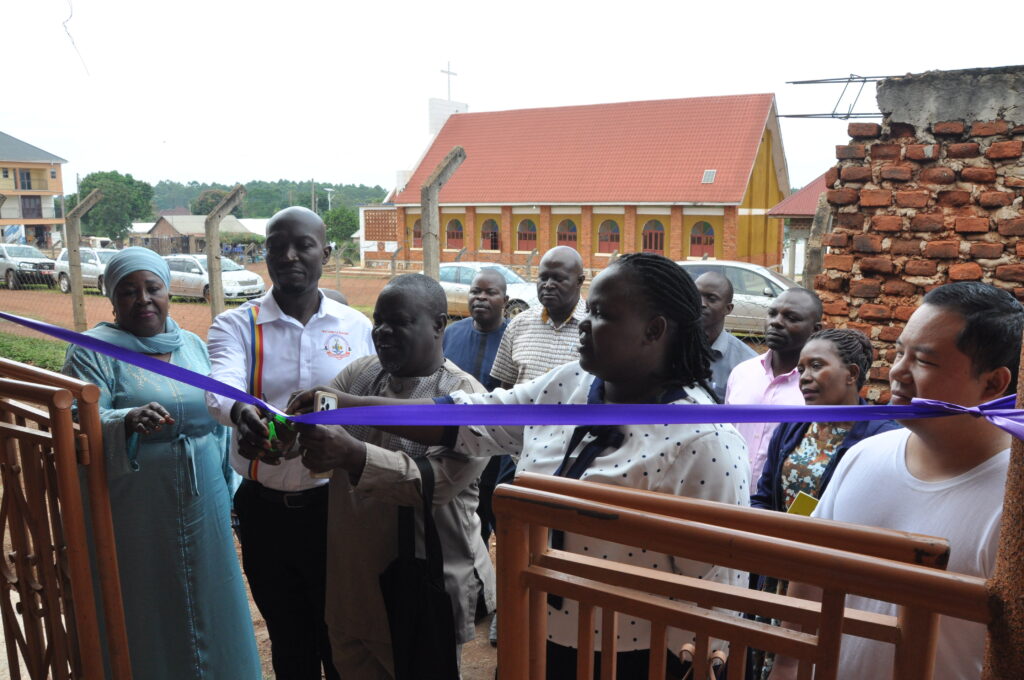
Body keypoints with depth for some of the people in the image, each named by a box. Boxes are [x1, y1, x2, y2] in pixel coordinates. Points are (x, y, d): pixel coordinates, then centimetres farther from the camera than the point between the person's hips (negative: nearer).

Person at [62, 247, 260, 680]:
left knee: (208, 611, 14)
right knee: (149, 616, 7)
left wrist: (228, 494, 16)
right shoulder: (93, 351, -5)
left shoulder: (193, 344, 9)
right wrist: (128, 422, -38)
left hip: (204, 511, 5)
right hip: (136, 521, -4)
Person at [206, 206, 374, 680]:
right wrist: (241, 415, -44)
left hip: (336, 503, 0)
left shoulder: (356, 327, -1)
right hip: (264, 509, 1)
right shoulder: (236, 324, -3)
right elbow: (221, 388, -23)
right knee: (287, 641, 19)